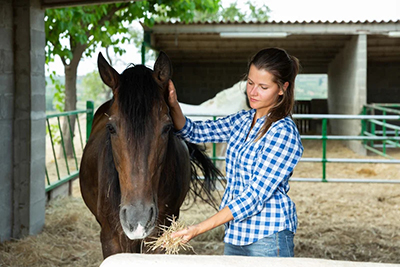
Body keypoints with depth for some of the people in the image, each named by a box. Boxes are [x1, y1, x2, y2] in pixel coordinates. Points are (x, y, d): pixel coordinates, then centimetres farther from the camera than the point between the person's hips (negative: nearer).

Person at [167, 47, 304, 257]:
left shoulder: (284, 132, -18)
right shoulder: (243, 120, 6)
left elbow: (255, 196, -21)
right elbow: (194, 132, 9)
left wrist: (198, 229, -25)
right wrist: (173, 105, -12)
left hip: (267, 238, -7)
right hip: (235, 235, 7)